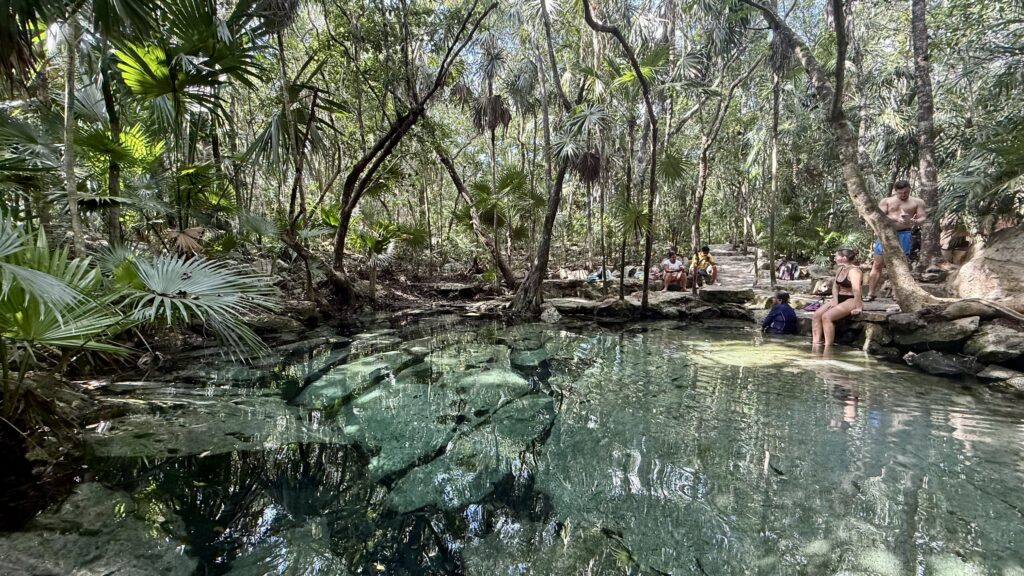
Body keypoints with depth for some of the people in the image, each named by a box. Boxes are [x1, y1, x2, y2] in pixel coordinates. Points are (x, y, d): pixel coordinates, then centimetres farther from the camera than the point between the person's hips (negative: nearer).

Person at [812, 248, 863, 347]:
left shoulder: (853, 271, -19)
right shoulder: (840, 269, 11)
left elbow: (856, 289, -31)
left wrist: (858, 308, -34)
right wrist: (835, 300, 0)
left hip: (851, 300, -9)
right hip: (839, 298, 9)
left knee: (826, 316, -26)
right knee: (816, 315, -9)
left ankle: (828, 346, -21)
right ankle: (816, 343, -13)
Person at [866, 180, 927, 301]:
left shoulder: (917, 202, 13)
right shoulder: (886, 201, 11)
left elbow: (923, 218, 5)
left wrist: (915, 221, -19)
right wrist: (896, 219, -16)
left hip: (904, 234, 0)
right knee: (877, 264, -4)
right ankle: (871, 294, -3)